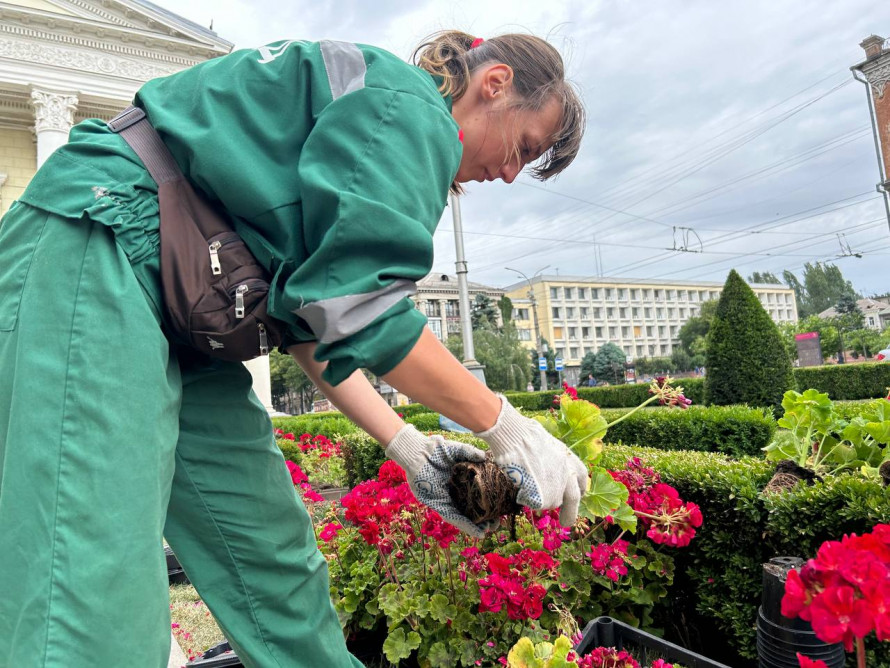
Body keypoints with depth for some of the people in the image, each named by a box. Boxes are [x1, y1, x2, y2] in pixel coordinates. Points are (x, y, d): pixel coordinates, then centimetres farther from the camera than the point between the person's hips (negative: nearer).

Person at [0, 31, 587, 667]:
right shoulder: (408, 100, -9)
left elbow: (309, 317, 12)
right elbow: (357, 303, -22)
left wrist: (409, 447, 6)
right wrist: (508, 428, -11)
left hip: (183, 306, 10)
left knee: (273, 558, 9)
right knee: (98, 588, -15)